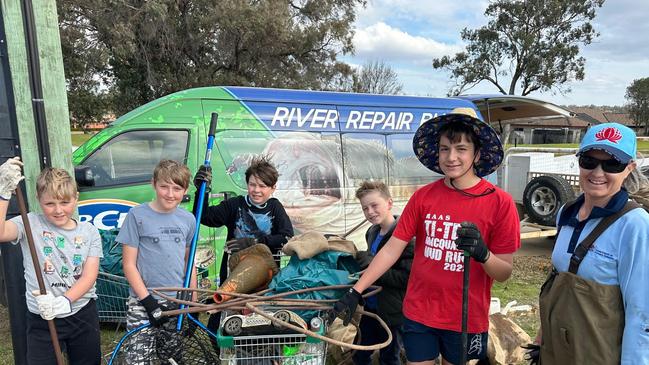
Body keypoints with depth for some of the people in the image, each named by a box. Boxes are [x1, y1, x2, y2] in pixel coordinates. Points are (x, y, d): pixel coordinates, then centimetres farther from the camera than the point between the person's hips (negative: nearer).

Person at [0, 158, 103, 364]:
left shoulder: (89, 232, 0)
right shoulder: (30, 224, -5)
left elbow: (89, 276, -8)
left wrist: (65, 301, -23)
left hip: (83, 315, 2)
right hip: (42, 319, -2)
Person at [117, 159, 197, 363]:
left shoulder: (188, 220, 4)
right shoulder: (137, 215, -6)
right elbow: (129, 264, -6)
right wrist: (148, 301, -12)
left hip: (178, 302, 3)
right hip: (143, 302, -3)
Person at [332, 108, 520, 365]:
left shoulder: (499, 202, -11)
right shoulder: (423, 197, -4)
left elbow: (504, 273, -7)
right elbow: (391, 249, -4)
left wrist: (482, 254, -28)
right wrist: (355, 292, -9)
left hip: (467, 319, -1)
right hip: (418, 314, 1)